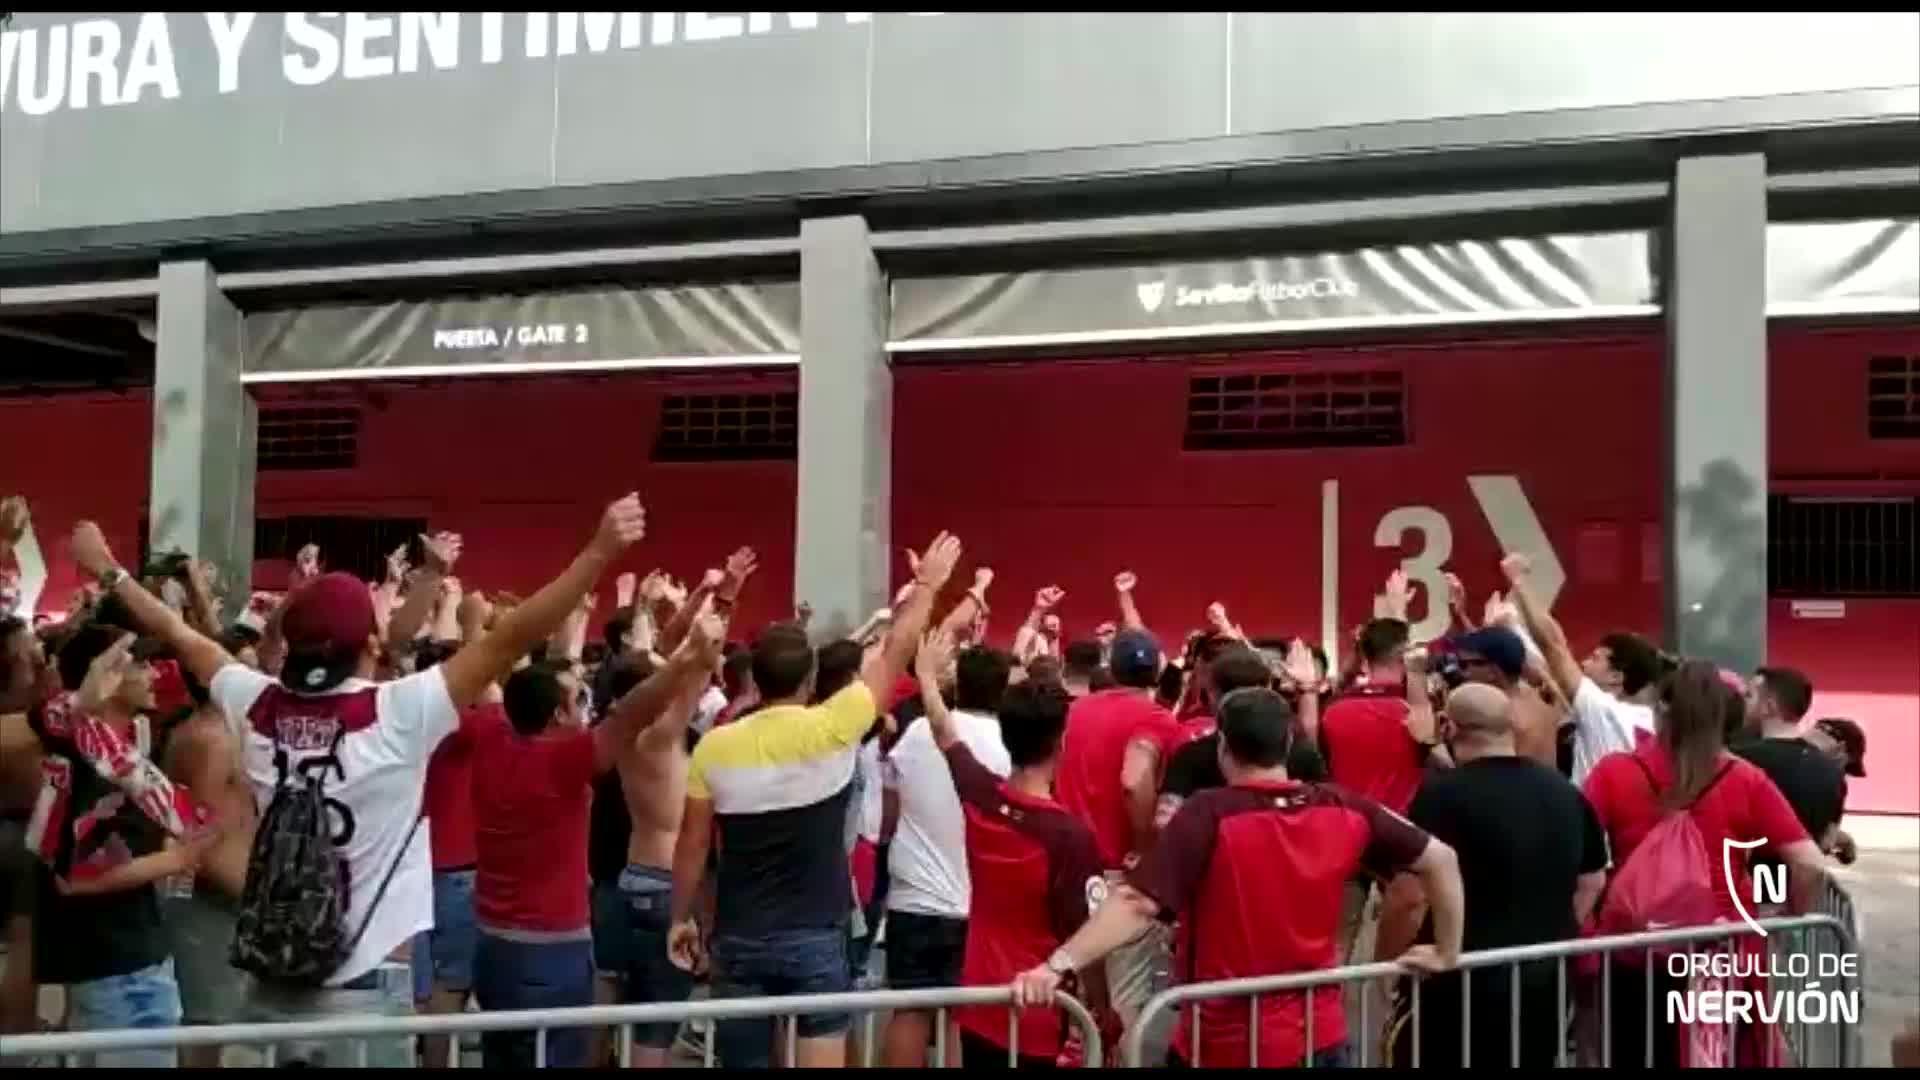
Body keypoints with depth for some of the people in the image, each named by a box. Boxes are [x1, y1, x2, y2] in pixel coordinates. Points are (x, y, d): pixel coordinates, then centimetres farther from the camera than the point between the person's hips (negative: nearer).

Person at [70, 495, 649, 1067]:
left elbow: (180, 635, 15)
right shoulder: (397, 714, -15)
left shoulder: (258, 708, -1)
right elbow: (512, 637, -19)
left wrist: (108, 571, 31)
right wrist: (600, 550, -19)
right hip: (364, 996, -5)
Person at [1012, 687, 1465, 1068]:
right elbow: (1440, 859, 5)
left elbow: (1138, 903, -26)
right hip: (1319, 1036, 4)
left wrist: (1058, 964, -30)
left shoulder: (1209, 815, -16)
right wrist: (1447, 952, 15)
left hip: (1224, 1041, -4)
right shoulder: (1343, 810, -2)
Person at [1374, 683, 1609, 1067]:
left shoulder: (1442, 794, -17)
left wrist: (1384, 963, -5)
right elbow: (1592, 881, 18)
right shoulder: (1566, 793, 6)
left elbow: (1410, 897, -20)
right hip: (1544, 983, 7)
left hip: (1457, 986, -6)